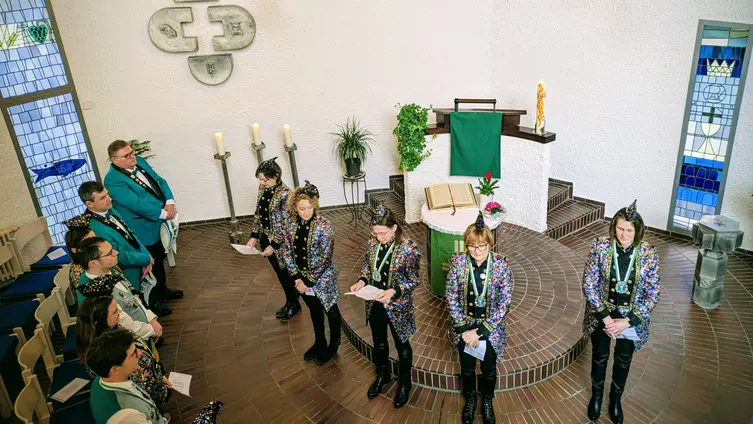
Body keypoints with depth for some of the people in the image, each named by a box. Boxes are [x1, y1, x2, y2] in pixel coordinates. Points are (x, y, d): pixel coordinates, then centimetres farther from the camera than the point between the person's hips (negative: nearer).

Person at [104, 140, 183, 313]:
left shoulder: (139, 161, 1)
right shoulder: (113, 180, -23)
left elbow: (160, 181, 3)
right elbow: (137, 204, -29)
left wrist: (169, 203, -13)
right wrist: (163, 213, -22)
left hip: (159, 222, 8)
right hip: (144, 229, -8)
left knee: (160, 258, 24)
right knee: (151, 264, 8)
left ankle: (162, 289, 44)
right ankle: (154, 300, 28)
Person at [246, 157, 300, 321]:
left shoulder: (285, 195, -23)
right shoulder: (263, 188, -1)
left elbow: (286, 225, -21)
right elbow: (258, 213, 9)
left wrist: (274, 245, -20)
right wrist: (254, 236, 3)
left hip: (280, 242, -7)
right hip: (266, 238, 7)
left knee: (286, 273, 10)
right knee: (279, 273, 19)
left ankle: (293, 304, 31)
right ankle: (290, 301, 37)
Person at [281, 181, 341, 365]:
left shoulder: (324, 226, -23)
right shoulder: (291, 225, -7)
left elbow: (325, 258, -22)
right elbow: (287, 253, -2)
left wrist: (309, 281, -19)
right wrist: (297, 278, -10)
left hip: (323, 278, -5)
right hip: (303, 278, 5)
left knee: (331, 311, 16)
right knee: (314, 310, 24)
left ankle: (333, 345, 37)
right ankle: (319, 343, 45)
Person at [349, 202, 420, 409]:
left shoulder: (408, 247, -23)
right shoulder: (373, 241, -7)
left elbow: (414, 279, -16)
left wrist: (394, 291, -30)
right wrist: (362, 280, -11)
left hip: (397, 306, -5)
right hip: (375, 303, 5)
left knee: (401, 345, 16)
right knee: (378, 341, 24)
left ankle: (404, 382, 39)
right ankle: (382, 375, 49)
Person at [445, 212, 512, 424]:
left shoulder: (501, 264, -20)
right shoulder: (458, 262, -18)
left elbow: (505, 303, -16)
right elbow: (451, 298, -9)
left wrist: (480, 331, -18)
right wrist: (464, 329, -14)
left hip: (491, 328, 0)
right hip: (464, 327, 1)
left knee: (488, 369, 20)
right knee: (467, 368, 21)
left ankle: (487, 401, 49)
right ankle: (470, 399, 50)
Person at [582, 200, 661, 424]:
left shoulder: (648, 253, -17)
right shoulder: (600, 246, -19)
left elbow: (653, 293, -12)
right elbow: (589, 284, -14)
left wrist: (627, 321, -17)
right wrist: (605, 317, -19)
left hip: (632, 316, 1)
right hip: (601, 313, 0)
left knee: (623, 360, 19)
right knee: (600, 357, 17)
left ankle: (616, 398, 46)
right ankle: (597, 395, 45)